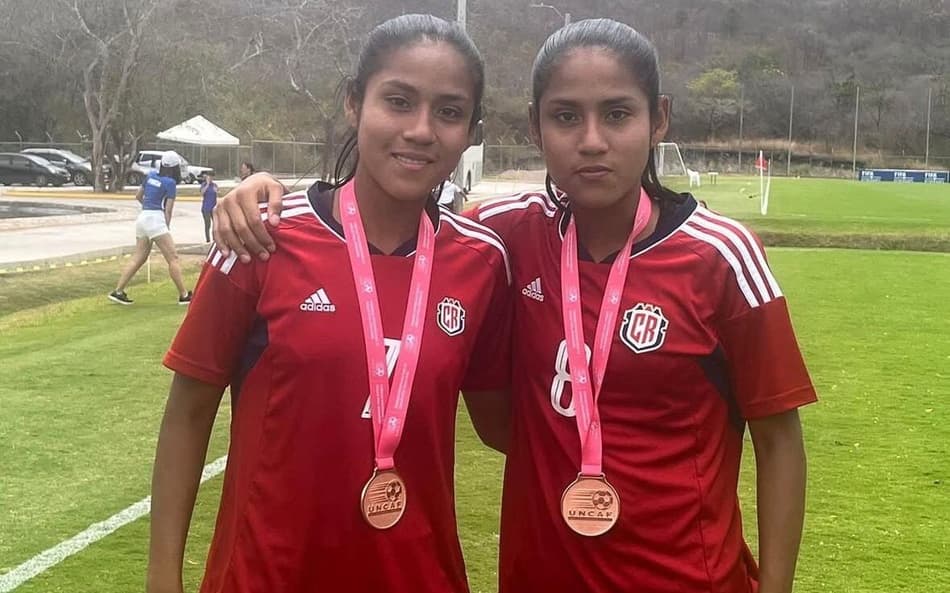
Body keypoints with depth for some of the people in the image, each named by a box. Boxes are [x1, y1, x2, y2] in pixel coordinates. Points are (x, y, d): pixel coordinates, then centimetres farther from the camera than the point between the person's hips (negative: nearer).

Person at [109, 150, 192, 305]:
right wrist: (167, 228, 2)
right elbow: (168, 210, -6)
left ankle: (118, 291, 9)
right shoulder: (170, 182, -6)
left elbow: (138, 196, 23)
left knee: (138, 258, 11)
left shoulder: (151, 175, 12)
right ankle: (184, 295, -6)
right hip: (156, 219, -7)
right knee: (173, 258, -5)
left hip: (142, 217, 7)